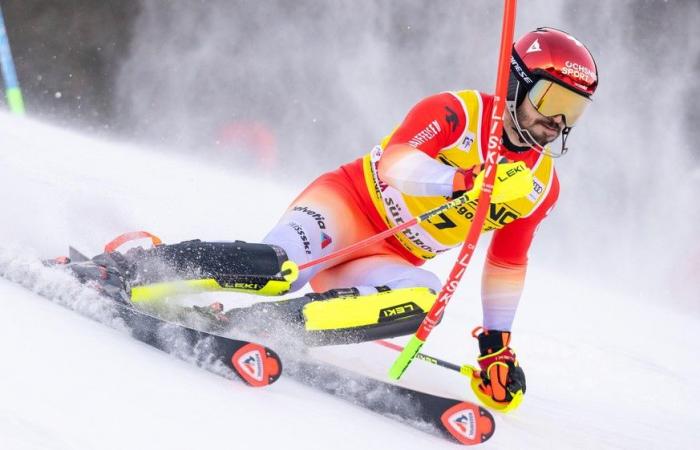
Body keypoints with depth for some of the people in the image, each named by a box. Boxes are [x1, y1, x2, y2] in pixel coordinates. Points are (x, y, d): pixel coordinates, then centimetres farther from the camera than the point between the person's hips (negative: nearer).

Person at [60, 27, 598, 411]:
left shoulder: (543, 186, 8)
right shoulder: (456, 111, -9)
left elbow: (507, 265, 17)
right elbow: (396, 164, -24)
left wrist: (498, 343, 16)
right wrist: (468, 182, -38)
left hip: (388, 259, 5)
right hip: (348, 203, -5)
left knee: (421, 301, -29)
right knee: (279, 268, -33)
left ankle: (249, 323, -31)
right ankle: (122, 268, -19)